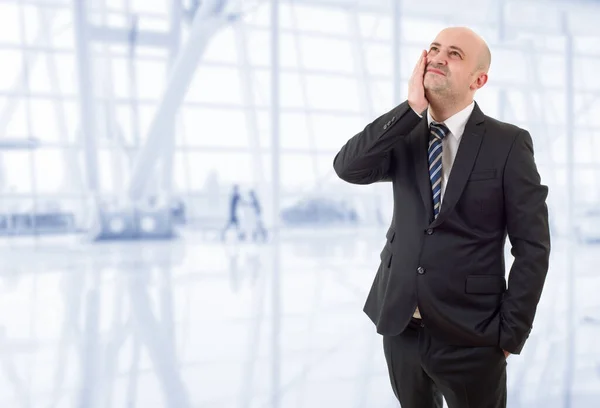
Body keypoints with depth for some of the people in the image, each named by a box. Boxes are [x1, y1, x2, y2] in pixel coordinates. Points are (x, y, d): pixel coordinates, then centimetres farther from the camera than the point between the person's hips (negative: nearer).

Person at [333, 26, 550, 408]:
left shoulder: (508, 143, -7)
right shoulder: (404, 136, 4)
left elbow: (532, 245, -8)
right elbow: (347, 167, -14)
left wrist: (512, 332, -10)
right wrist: (412, 108, -18)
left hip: (470, 336, -4)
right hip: (399, 326, 4)